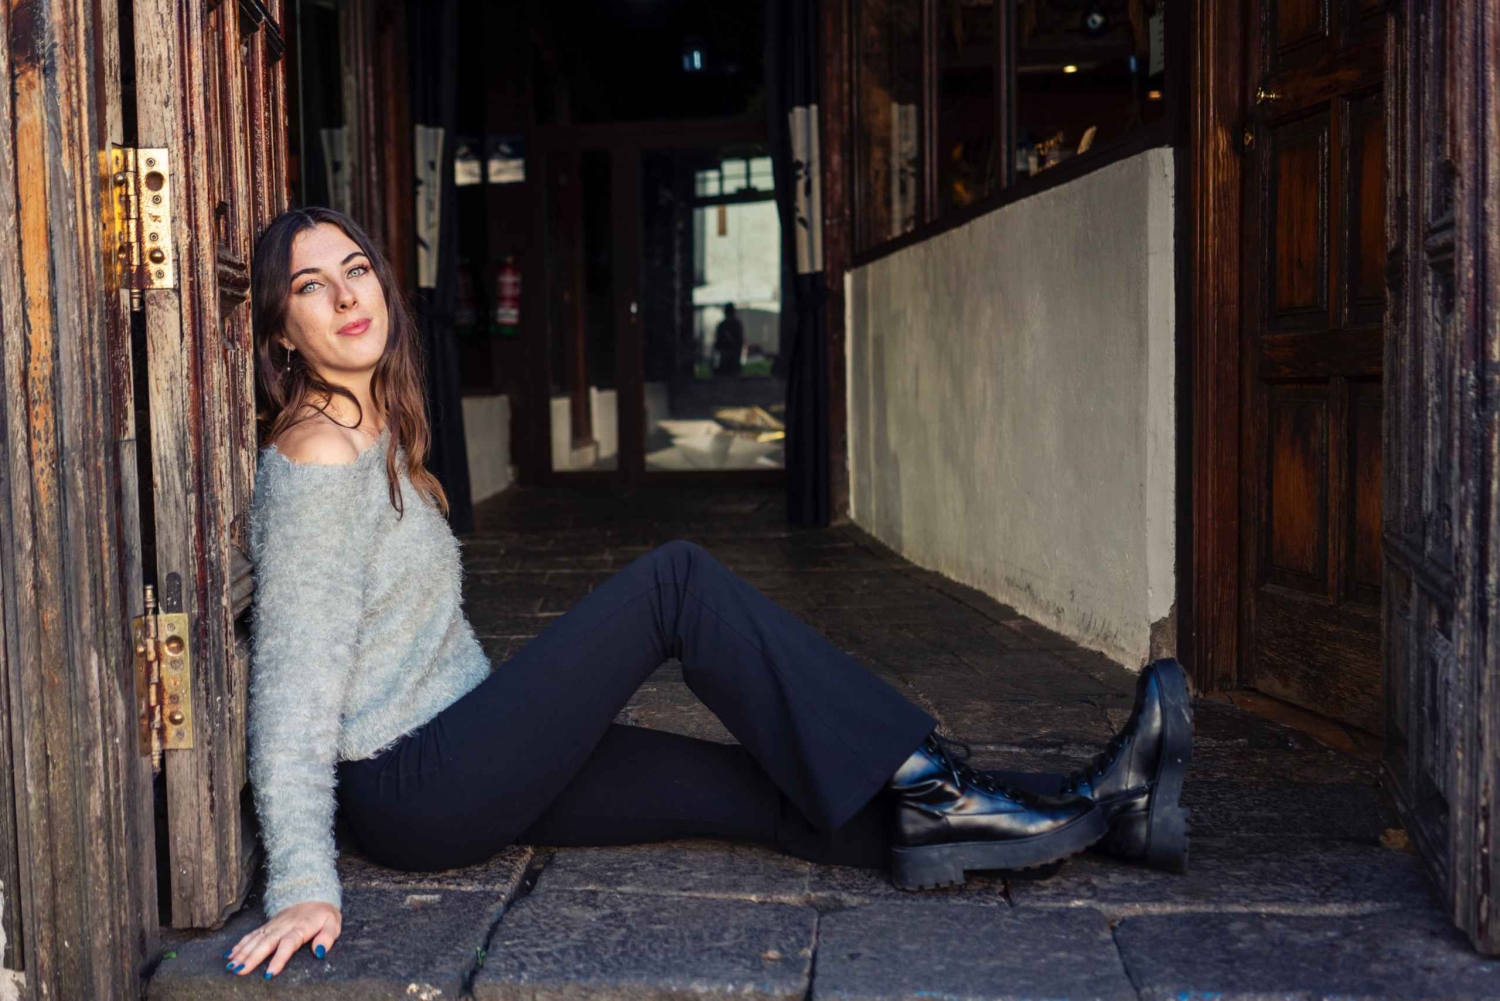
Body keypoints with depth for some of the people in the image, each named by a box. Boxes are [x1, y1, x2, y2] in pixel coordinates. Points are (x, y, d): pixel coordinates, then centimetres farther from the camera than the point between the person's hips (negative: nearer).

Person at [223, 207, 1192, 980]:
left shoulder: (376, 436, 15)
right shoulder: (318, 455, -14)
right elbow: (294, 683, -20)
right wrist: (304, 887, -26)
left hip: (460, 766, 9)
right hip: (414, 791, -9)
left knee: (759, 789, -5)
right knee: (677, 580, -19)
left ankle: (1079, 812, -9)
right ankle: (924, 790, -16)